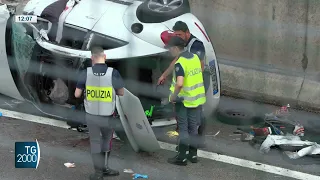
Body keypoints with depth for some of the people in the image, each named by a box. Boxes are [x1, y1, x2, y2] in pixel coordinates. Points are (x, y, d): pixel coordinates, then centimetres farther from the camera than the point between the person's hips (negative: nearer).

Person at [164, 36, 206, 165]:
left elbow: (179, 83, -33)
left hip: (183, 100, -7)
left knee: (183, 129, 1)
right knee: (193, 127, 15)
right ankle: (193, 154, 22)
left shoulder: (180, 63, -21)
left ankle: (181, 157, 6)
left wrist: (173, 96, -18)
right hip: (196, 99, 7)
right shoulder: (195, 57, 4)